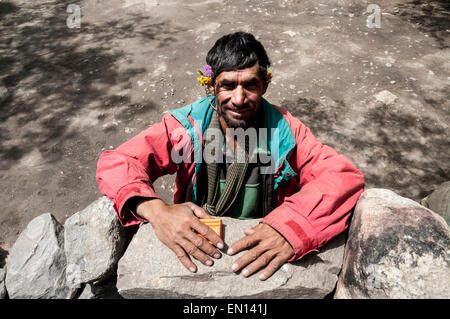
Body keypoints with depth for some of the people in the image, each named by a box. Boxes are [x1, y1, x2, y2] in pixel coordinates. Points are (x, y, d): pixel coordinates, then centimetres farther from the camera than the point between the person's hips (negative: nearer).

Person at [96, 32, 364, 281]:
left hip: (265, 256, 0)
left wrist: (294, 227, -36)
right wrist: (157, 211, -36)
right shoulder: (186, 127, -12)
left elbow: (346, 176, -17)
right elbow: (115, 163, -16)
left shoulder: (285, 132, -11)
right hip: (195, 249, 1)